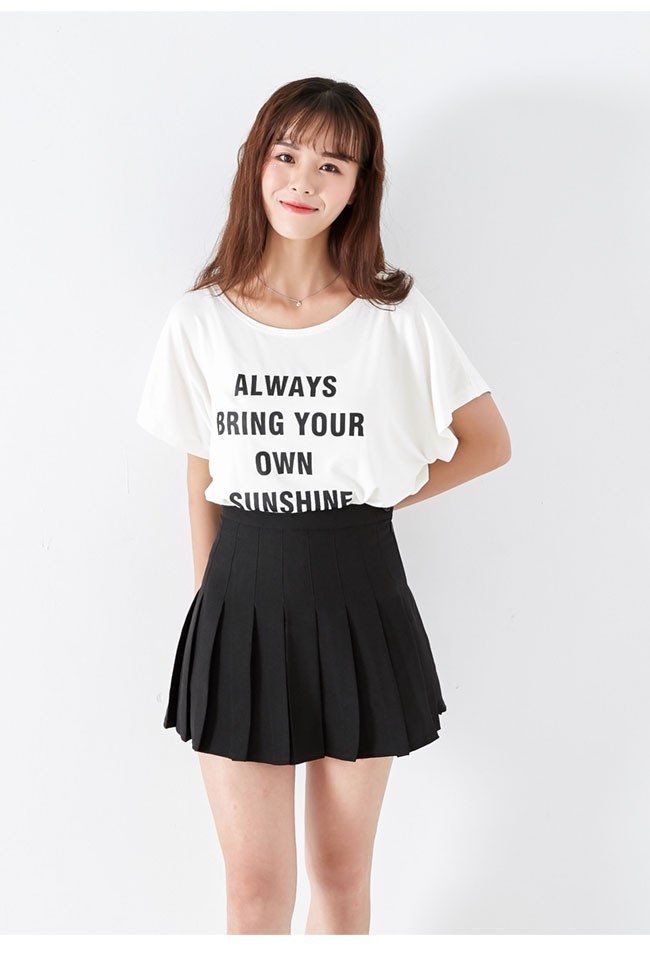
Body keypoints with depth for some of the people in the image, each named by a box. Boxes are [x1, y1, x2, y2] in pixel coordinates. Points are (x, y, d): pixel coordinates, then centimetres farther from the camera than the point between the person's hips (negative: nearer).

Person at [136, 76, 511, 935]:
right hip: (243, 602, 1)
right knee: (255, 888, 7)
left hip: (360, 602, 0)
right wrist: (207, 603, 6)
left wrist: (386, 494, 0)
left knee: (342, 873, 14)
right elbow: (201, 485, 6)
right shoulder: (201, 320, 1)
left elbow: (490, 444, 7)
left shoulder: (397, 317, -3)